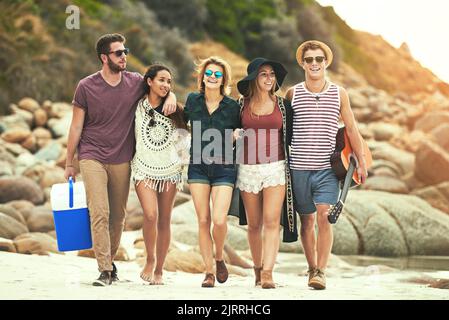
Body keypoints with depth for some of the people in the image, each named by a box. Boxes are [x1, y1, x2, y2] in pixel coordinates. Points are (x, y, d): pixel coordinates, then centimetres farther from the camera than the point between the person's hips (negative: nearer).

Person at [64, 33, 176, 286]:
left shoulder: (135, 82, 2)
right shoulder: (86, 87, -3)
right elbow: (76, 127, 2)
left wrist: (171, 97, -8)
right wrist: (69, 164, 5)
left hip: (122, 160, 3)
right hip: (92, 157, -3)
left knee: (118, 216, 8)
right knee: (100, 213, -14)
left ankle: (110, 259, 28)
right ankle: (105, 270, -12)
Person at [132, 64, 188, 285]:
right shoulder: (137, 107, -1)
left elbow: (186, 129, 16)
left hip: (169, 169, 2)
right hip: (144, 168, -2)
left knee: (164, 221, 2)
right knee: (151, 215, -21)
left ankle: (159, 271, 12)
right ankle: (150, 260, 0)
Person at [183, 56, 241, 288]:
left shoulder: (232, 106, 1)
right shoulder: (193, 100, 6)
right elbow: (184, 122, 24)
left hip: (224, 168, -2)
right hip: (198, 167, 2)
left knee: (219, 220, -15)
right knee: (203, 221, 0)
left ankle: (219, 258, 15)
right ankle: (209, 271, 10)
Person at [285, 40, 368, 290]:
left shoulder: (339, 94, 5)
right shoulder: (292, 94, 4)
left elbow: (352, 129, 9)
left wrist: (362, 163, 7)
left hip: (328, 168, -1)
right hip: (299, 168, 1)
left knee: (324, 216, -15)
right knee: (307, 220, 8)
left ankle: (321, 272, -13)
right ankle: (312, 268, 21)